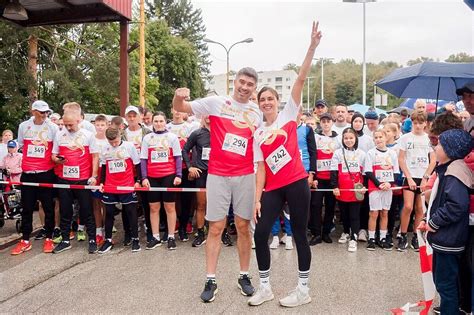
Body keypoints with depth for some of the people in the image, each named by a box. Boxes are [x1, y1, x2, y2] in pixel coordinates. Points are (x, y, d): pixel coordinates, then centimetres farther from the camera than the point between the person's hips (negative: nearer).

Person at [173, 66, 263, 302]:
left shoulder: (257, 113, 8)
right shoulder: (216, 103, -1)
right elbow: (179, 108, 1)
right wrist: (179, 97, -22)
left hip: (245, 176, 2)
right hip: (217, 175, -2)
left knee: (243, 227, 8)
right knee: (215, 228, 2)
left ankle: (244, 276, 22)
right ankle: (211, 280, 12)